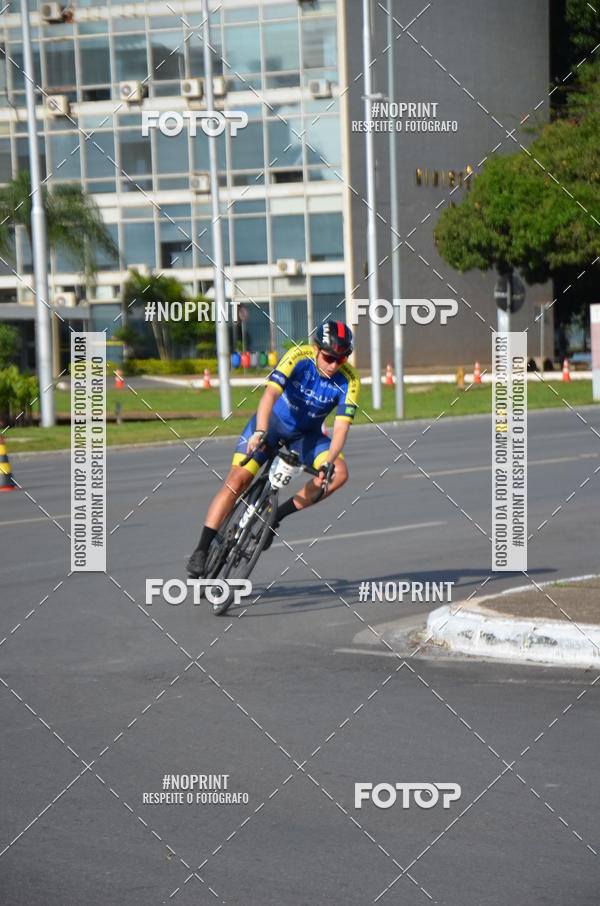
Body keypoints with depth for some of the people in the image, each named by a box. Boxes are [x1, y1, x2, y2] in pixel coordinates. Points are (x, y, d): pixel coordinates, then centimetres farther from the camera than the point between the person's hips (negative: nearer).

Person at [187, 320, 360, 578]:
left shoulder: (349, 381, -21)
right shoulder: (299, 357, -27)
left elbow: (340, 427, -26)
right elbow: (270, 394, -40)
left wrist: (328, 463, -43)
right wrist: (260, 432, -56)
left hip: (306, 434, 3)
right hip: (272, 421, -3)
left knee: (339, 473, -21)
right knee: (237, 480, -18)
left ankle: (276, 516, -8)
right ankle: (201, 551, -13)